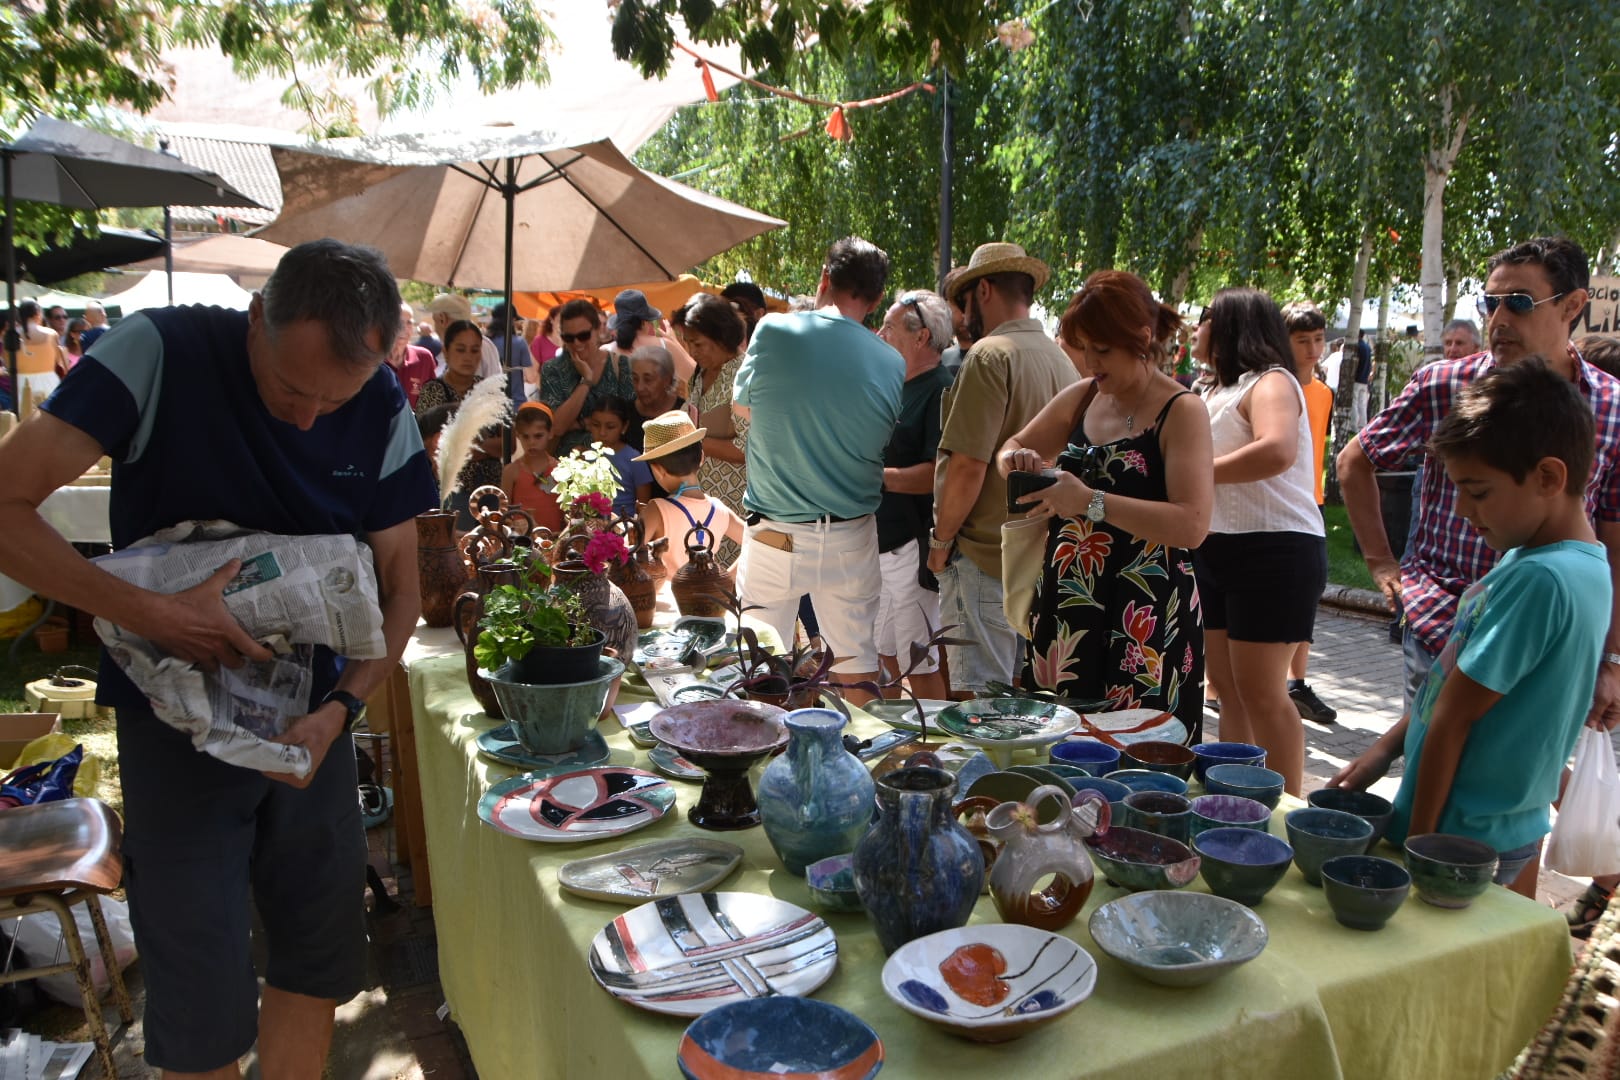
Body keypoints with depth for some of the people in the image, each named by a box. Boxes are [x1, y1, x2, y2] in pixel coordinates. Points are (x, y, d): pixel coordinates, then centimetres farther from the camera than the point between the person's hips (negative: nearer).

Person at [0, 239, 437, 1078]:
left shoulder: (382, 410, -6)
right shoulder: (156, 354, -17)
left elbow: (398, 585, -2)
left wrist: (341, 708, -17)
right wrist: (154, 615, -28)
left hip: (310, 712, 4)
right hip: (180, 716, -3)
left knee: (320, 961, 13)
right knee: (202, 996, 4)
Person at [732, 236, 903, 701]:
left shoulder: (773, 332, -10)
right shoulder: (891, 363, -4)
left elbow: (741, 405, 6)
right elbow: (887, 445, 6)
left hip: (776, 536, -2)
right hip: (852, 538, 2)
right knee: (858, 657, 14)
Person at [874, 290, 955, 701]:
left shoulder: (940, 392, -15)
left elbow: (938, 474, -25)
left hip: (913, 548, -10)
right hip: (882, 544, 10)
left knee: (921, 666, -1)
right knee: (887, 656, 19)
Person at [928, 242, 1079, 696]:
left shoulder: (991, 355, -14)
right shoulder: (1062, 360, 11)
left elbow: (968, 466, -19)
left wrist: (941, 540, -8)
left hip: (985, 556, -9)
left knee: (977, 693, -1)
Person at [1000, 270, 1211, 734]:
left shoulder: (1181, 412, -9)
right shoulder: (1081, 398, 10)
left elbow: (1192, 525, -21)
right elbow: (1013, 447, 22)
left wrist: (1091, 501, -27)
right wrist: (1016, 461, -2)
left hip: (1145, 621, -6)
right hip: (1068, 607, 6)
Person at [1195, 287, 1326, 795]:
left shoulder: (1271, 383, -9)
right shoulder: (1220, 389, 21)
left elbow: (1277, 450, -28)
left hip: (1273, 549, -9)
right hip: (1218, 549, 9)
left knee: (1260, 689, -8)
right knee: (1226, 686, 11)